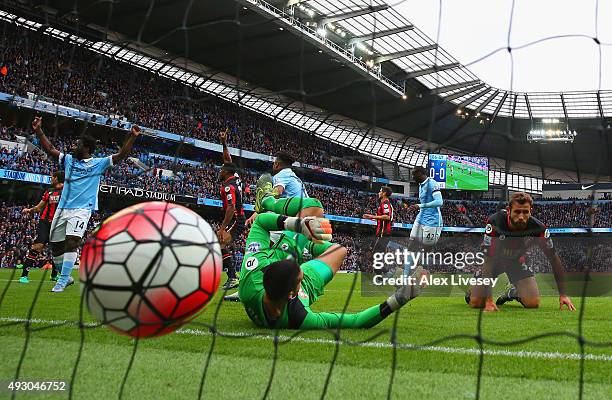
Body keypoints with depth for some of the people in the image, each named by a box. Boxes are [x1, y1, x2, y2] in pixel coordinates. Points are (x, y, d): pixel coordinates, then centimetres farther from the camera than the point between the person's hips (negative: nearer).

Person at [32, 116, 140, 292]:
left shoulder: (98, 163, 3)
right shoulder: (69, 160, 14)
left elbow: (121, 155, -3)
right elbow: (49, 149, 13)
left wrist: (132, 137, -14)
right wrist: (38, 131, 3)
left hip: (81, 209, -5)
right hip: (62, 208, 5)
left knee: (71, 243, -19)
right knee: (56, 246, 8)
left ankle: (62, 281, -12)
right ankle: (66, 277, 25)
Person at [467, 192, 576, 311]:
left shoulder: (538, 228, -28)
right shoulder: (495, 223, -36)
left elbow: (554, 258, -15)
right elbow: (488, 260, -36)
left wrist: (562, 294, -18)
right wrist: (489, 300, -41)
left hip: (517, 260, 2)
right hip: (495, 259, -2)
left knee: (533, 303, -14)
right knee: (476, 302, -15)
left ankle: (514, 292, 21)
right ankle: (473, 289, 23)